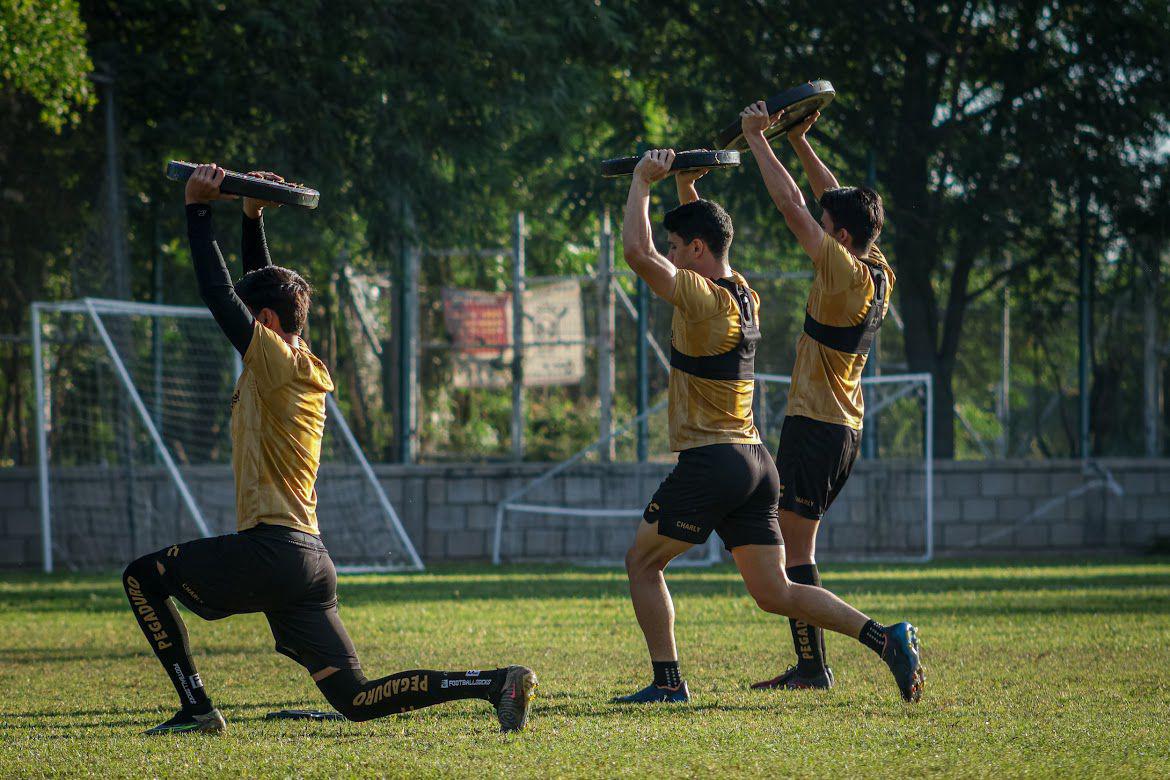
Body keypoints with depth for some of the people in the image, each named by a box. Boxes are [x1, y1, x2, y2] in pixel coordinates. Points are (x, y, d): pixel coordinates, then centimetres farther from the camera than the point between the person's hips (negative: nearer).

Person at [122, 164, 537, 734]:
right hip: (311, 560, 9)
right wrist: (253, 216, 24)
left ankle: (196, 707, 0)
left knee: (143, 576, 7)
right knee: (355, 699, 2)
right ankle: (498, 683, -9)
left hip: (272, 553, -9)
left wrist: (199, 211, 0)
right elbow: (255, 290, 30)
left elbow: (219, 295, -7)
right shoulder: (304, 369, 18)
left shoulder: (275, 361, -6)